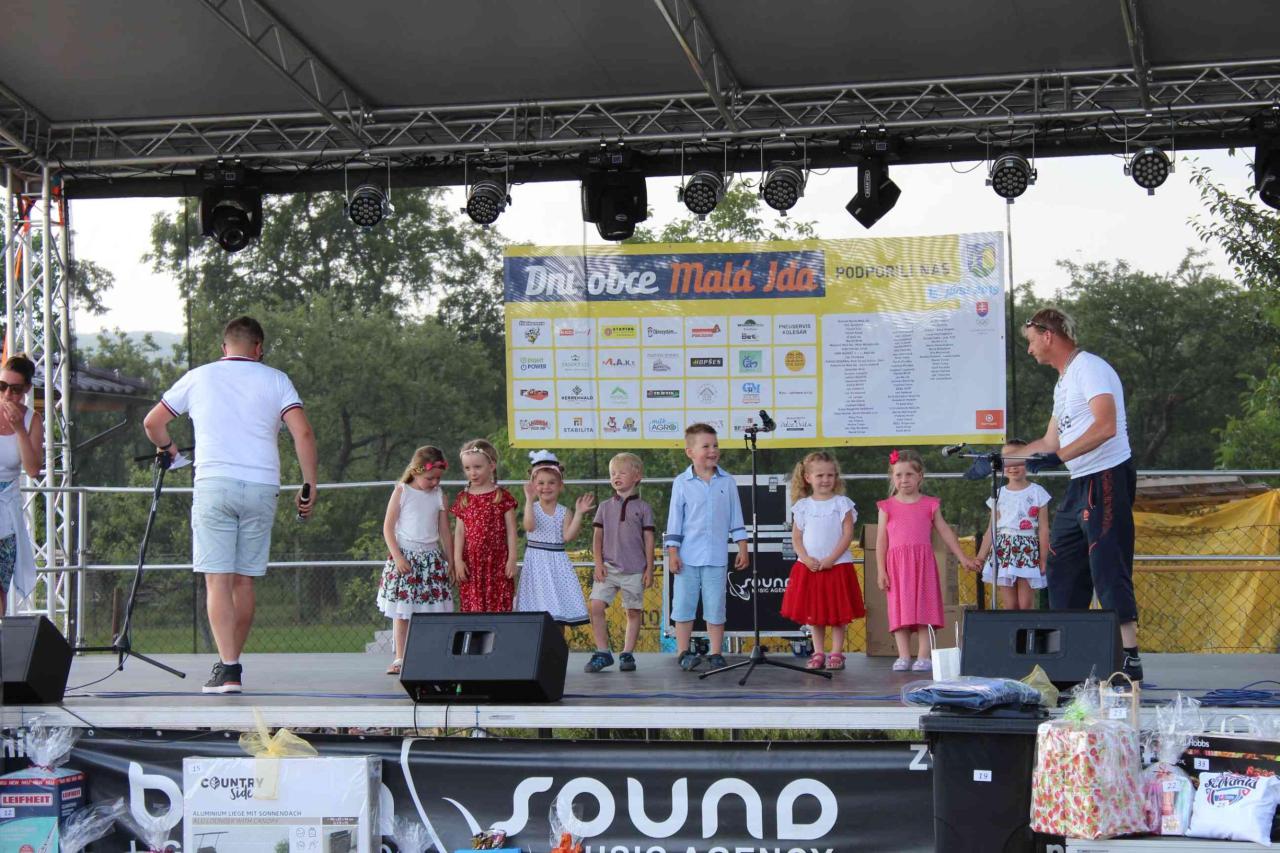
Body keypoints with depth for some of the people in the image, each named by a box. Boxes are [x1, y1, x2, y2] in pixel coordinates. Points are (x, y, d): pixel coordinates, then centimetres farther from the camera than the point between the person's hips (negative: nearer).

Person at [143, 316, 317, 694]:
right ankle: (232, 662, 16)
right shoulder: (275, 380, 10)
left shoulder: (198, 377, 12)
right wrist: (309, 486, 2)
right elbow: (303, 433, -2)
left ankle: (228, 668, -17)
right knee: (245, 580, 10)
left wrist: (167, 448, 39)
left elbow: (152, 422, 19)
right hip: (262, 486, 1)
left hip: (214, 482, -1)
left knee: (218, 579, -6)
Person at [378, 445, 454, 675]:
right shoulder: (401, 492, -4)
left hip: (431, 558, 3)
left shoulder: (439, 495, 5)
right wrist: (398, 557, -12)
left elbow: (445, 532, 11)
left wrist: (452, 562, 10)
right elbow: (388, 528, -4)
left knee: (432, 611, -1)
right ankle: (400, 659, 4)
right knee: (401, 612, -1)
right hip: (404, 556, -3)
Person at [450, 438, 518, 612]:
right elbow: (459, 532, 6)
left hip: (498, 561, -2)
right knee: (472, 607, 1)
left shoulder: (502, 497, 1)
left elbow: (511, 531, 1)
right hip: (471, 563, 2)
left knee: (499, 606, -2)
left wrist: (512, 559, -4)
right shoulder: (463, 498, 8)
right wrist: (457, 560, -1)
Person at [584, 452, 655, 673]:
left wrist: (649, 569, -1)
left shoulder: (643, 508, 4)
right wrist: (598, 563, -2)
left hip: (634, 570, -2)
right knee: (596, 606, -11)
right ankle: (602, 653, -3)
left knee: (633, 611, 2)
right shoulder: (605, 507, 10)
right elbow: (597, 537, 9)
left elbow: (648, 540, 3)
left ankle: (627, 654, 12)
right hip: (608, 568, 2)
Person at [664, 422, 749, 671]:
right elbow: (675, 519, 1)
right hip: (688, 557, -1)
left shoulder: (727, 482, 4)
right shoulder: (682, 483, 0)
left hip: (717, 557, 1)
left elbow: (736, 518, 8)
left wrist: (742, 548, 4)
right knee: (684, 605, 2)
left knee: (715, 608, 4)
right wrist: (672, 552, -3)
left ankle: (715, 654, 11)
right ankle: (684, 653, 11)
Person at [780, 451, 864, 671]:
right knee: (814, 613, 7)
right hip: (810, 567, 3)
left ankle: (836, 653, 6)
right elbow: (796, 537, 4)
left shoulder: (842, 504, -2)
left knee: (838, 613, 1)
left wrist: (831, 559, -15)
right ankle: (818, 653, 14)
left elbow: (848, 535, -7)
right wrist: (806, 559, -11)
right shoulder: (802, 506, 5)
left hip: (837, 566, -3)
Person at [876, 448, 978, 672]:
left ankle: (923, 656, -2)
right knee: (900, 609, -2)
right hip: (897, 563, 0)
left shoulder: (930, 504, 9)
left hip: (923, 562, 0)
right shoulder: (887, 506, 8)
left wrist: (962, 558, 11)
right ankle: (903, 656, 1)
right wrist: (881, 570, -1)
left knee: (924, 607, -3)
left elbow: (945, 532, 13)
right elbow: (881, 540, 6)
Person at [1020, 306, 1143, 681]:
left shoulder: (1089, 368, -10)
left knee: (1108, 571, -14)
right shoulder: (1063, 382, 21)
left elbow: (1106, 426, -24)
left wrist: (1058, 457, -27)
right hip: (1080, 485, 10)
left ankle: (1130, 659, -15)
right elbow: (1050, 442, 28)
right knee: (1061, 571, 11)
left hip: (1107, 479, -10)